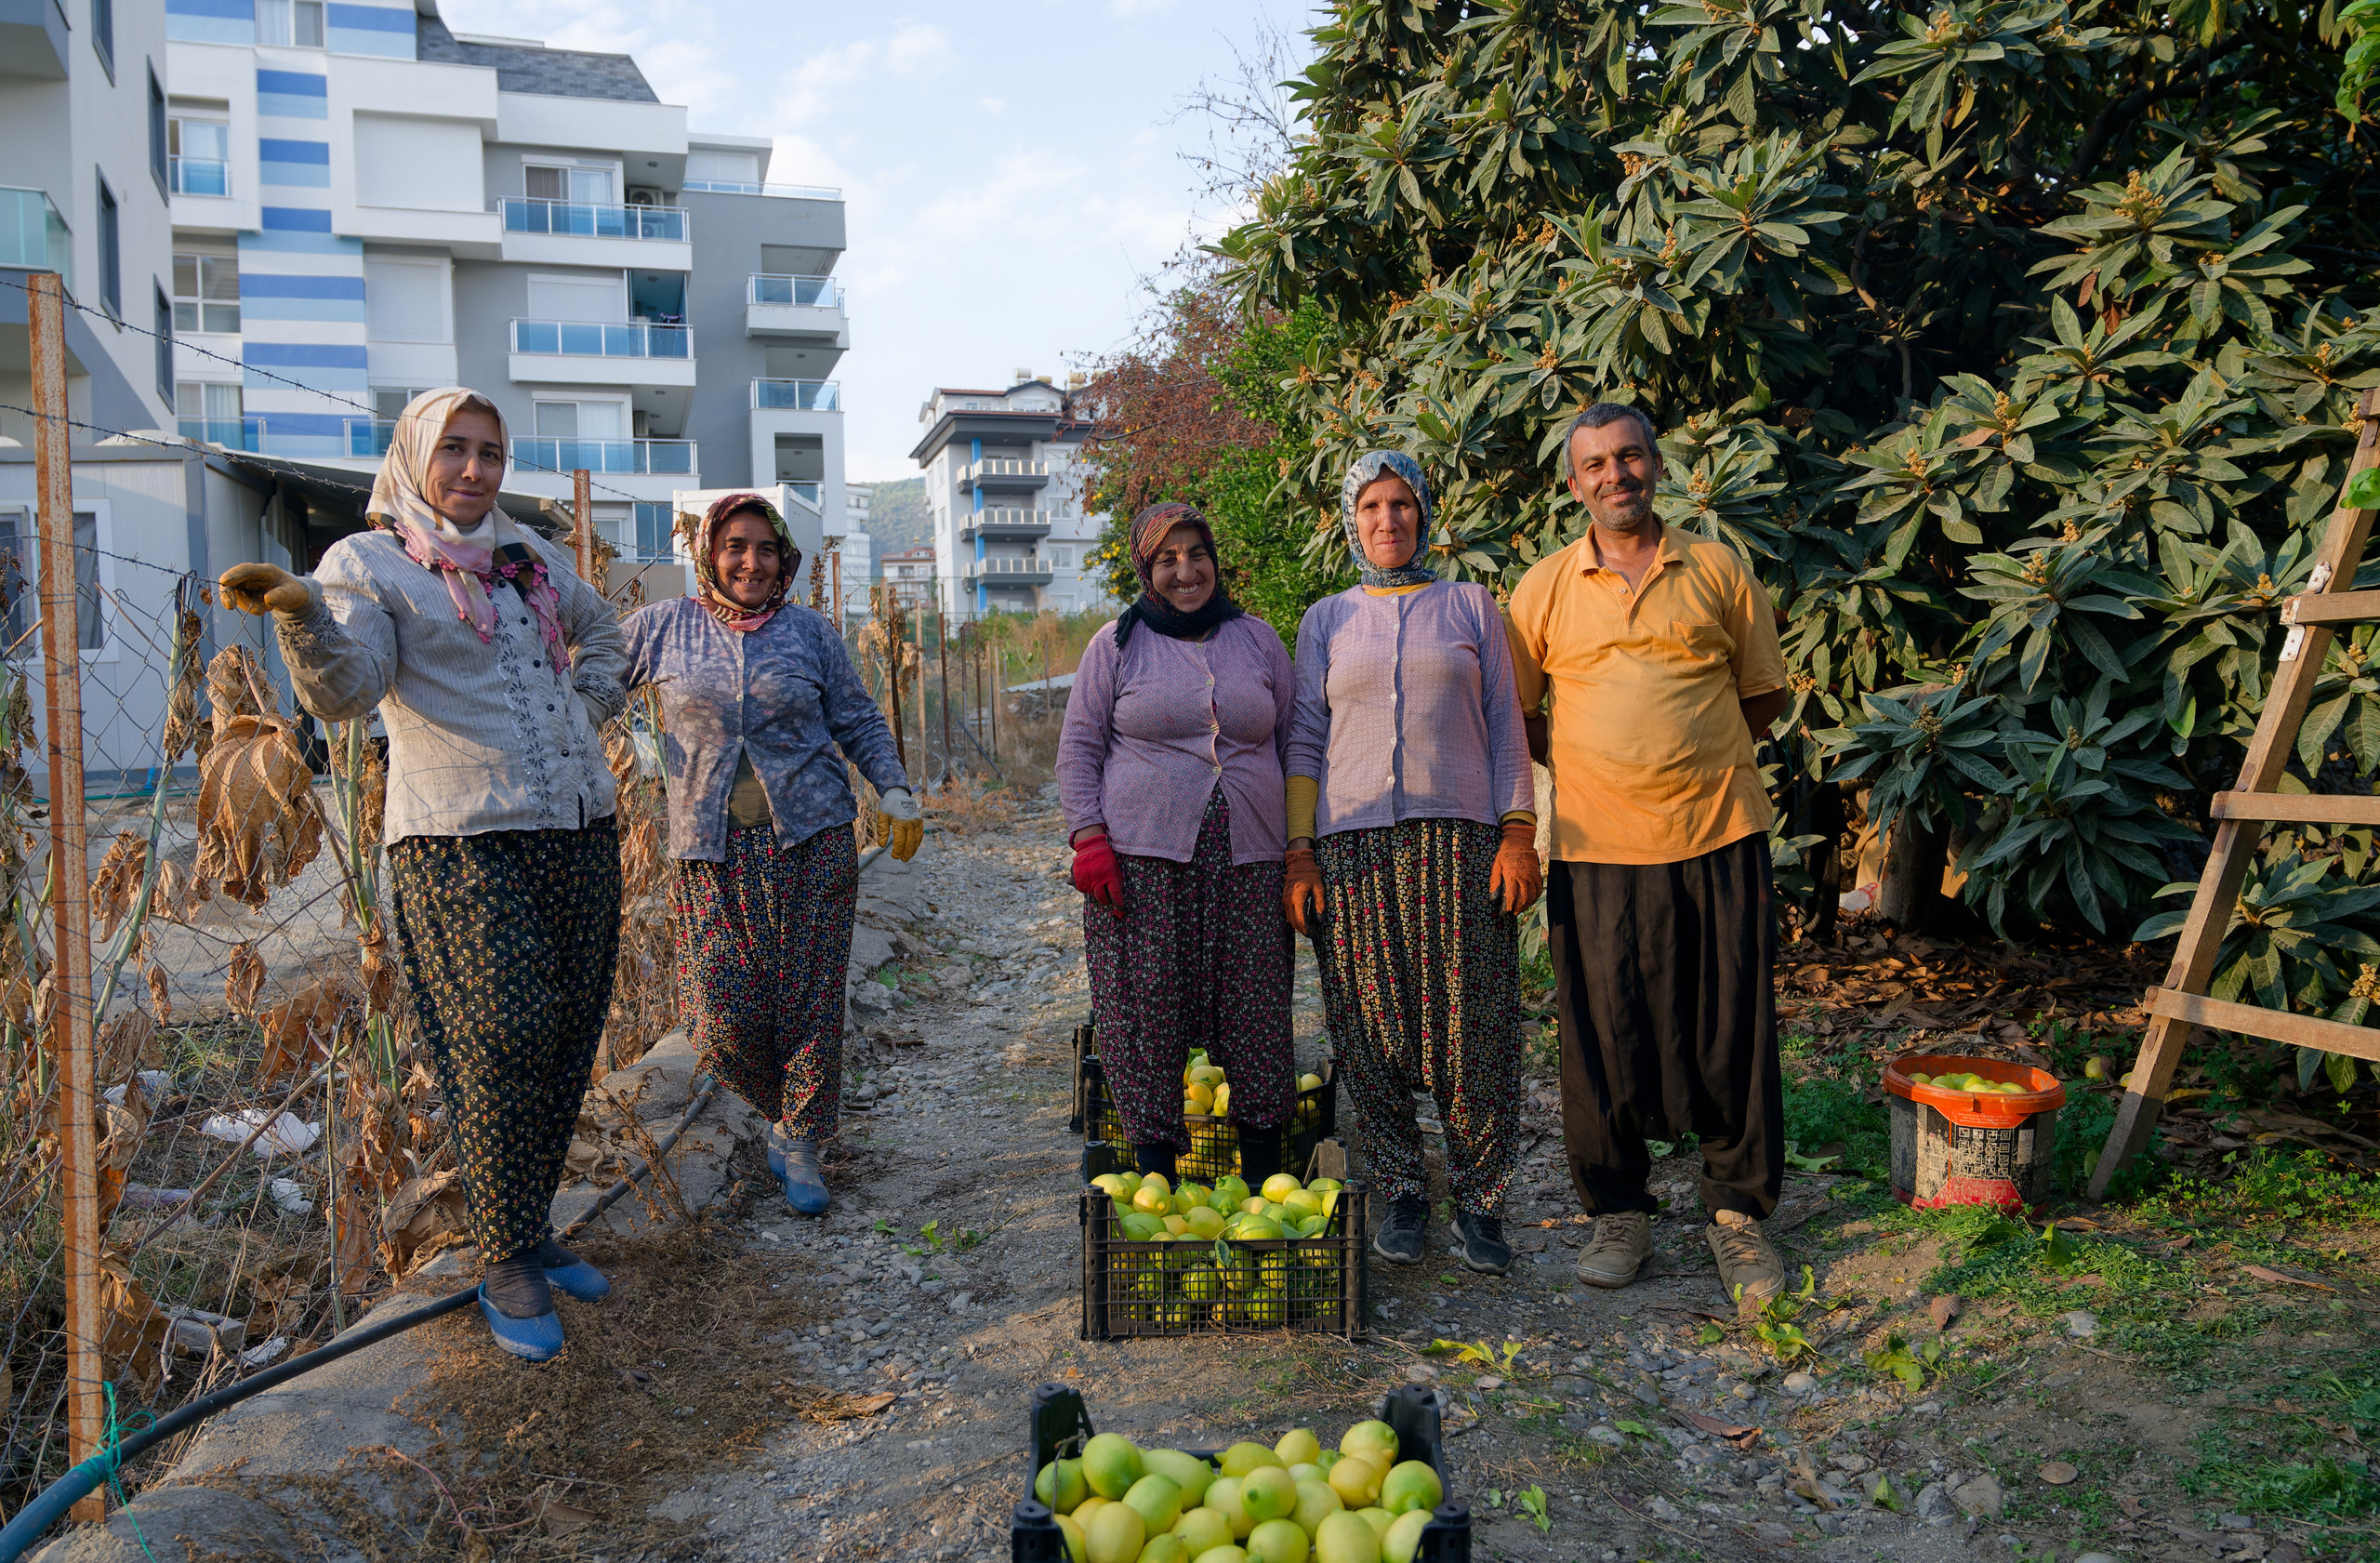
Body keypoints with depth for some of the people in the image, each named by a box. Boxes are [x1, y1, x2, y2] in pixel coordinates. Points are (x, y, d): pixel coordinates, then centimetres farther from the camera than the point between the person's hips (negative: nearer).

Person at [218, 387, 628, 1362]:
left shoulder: (533, 558, 17)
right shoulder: (367, 563, -1)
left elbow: (600, 629, 35)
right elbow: (345, 695, -17)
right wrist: (301, 616, -36)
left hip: (580, 833, 6)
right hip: (463, 845, -6)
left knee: (567, 1044, 9)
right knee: (502, 1047, -9)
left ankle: (529, 1229, 25)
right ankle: (508, 1265, 6)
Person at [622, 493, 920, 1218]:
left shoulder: (810, 631, 8)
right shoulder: (663, 628, 6)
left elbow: (859, 722, 12)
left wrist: (896, 791, 1)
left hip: (811, 840, 0)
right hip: (713, 853, 0)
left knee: (809, 1001, 0)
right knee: (724, 1019, -4)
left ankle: (800, 1142, 18)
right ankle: (783, 1111, 25)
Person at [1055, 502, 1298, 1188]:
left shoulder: (1257, 639, 13)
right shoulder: (1117, 644, 5)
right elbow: (1078, 747, 4)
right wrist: (1089, 841, -7)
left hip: (1249, 861, 2)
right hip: (1143, 856, -2)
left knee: (1258, 1010, 2)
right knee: (1144, 1011, -2)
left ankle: (1264, 1176, 15)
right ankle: (1156, 1173, 11)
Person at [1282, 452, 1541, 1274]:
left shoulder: (1470, 605, 11)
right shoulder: (1326, 620, 13)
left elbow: (1505, 725, 8)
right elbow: (1305, 739, 11)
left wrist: (1519, 833, -3)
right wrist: (1298, 852, 1)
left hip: (1458, 837, -1)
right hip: (1353, 845, 1)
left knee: (1471, 1025, -2)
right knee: (1373, 1030, 1)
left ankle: (1479, 1198, 13)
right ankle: (1402, 1192, 17)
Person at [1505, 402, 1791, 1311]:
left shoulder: (1718, 570, 8)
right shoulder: (1545, 587, 7)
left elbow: (1764, 697, 13)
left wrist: (1691, 754, 5)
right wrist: (1583, 764, 6)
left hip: (1720, 836, 0)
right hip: (1599, 849, 0)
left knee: (1732, 1030, 4)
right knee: (1605, 1032, 5)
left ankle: (1737, 1212, 21)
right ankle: (1618, 1214, 21)